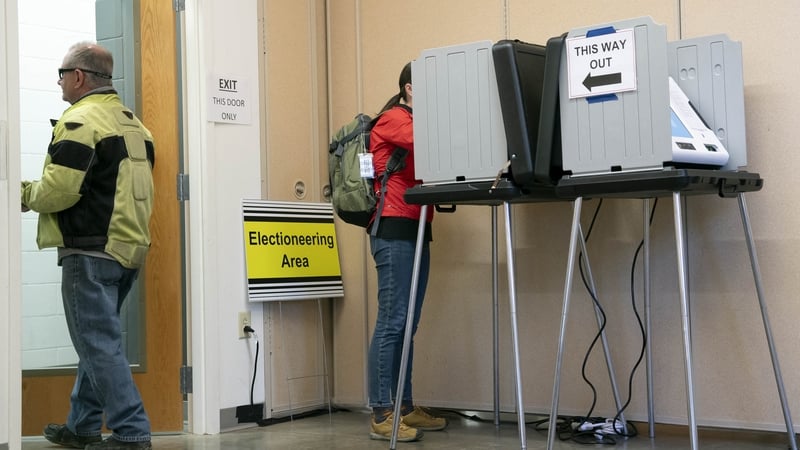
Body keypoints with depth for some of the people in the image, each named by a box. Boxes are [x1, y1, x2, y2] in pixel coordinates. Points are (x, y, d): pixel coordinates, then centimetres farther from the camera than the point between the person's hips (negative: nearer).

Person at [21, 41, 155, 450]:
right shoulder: (132, 122, 17)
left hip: (91, 251, -9)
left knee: (98, 343, -4)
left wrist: (26, 194, 1)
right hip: (129, 247, 9)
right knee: (98, 339, 17)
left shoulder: (81, 120, -12)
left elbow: (59, 189, -20)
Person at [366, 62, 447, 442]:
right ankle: (381, 415, -7)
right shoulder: (393, 119, -4)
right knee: (392, 321, -10)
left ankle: (405, 407, 14)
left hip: (415, 230, 9)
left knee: (407, 324, 9)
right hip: (394, 229, -9)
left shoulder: (416, 123, 24)